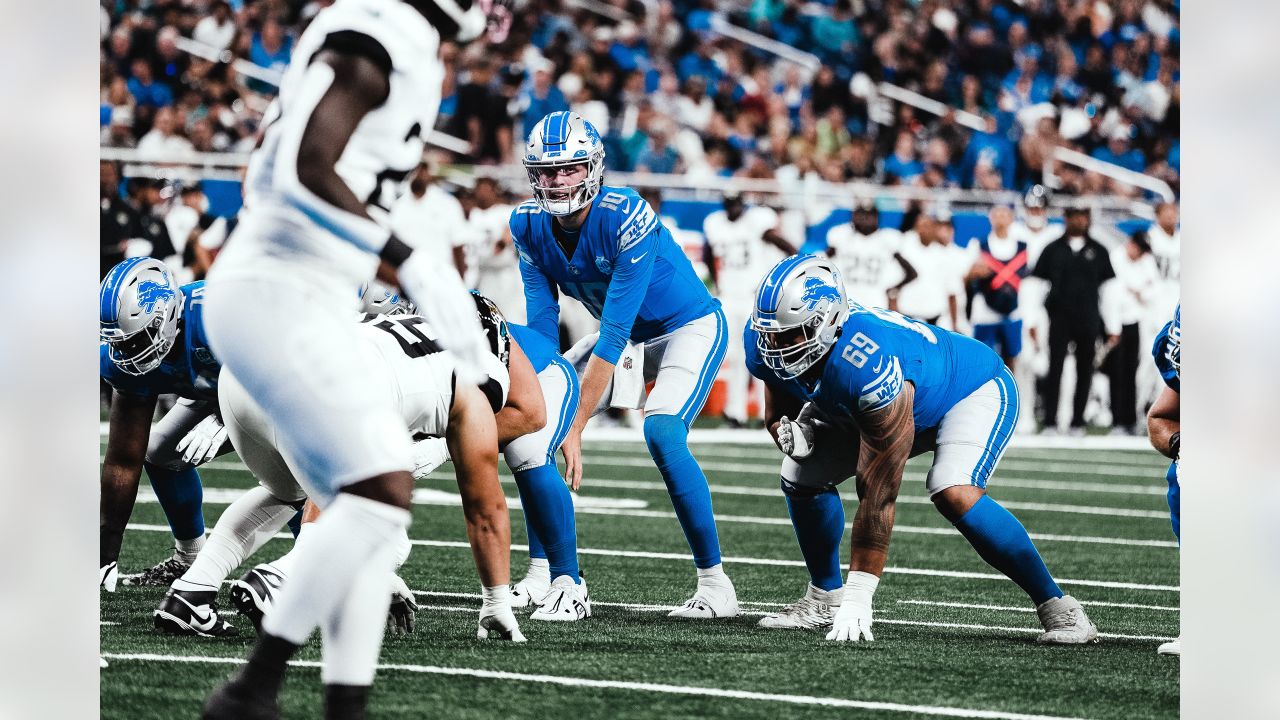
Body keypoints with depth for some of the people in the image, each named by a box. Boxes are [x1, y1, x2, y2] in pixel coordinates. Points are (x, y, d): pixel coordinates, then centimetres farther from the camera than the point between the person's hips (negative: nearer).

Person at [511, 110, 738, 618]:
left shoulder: (626, 218, -32)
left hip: (689, 328, -7)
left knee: (662, 431, -30)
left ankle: (714, 583, -21)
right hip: (627, 336, 7)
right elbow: (541, 325, -9)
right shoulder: (529, 226, -12)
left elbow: (612, 336, -32)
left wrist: (575, 429, -33)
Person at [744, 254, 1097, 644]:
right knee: (803, 477, -3)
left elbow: (877, 495, -40)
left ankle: (1057, 608, -20)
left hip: (975, 390, -8)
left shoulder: (868, 366, -43)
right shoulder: (766, 346, -22)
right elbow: (780, 415, 0)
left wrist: (858, 598, -38)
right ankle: (825, 598, 18)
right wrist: (794, 433, -28)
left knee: (953, 493, -32)